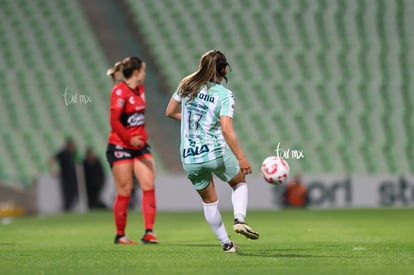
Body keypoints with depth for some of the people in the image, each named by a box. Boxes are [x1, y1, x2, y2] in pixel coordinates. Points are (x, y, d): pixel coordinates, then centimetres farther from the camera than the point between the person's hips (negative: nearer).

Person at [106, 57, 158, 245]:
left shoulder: (140, 89, 12)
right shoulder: (119, 91, -13)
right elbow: (114, 120, -20)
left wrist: (143, 137, 16)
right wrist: (130, 139, -25)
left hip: (140, 145, 7)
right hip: (120, 146, -7)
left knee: (149, 186, -6)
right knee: (124, 192, -2)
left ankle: (149, 232, -6)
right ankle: (120, 235, 11)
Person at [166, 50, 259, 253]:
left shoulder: (187, 86, 2)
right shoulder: (225, 95, -9)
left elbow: (170, 112, 13)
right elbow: (226, 129, -19)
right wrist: (241, 158, -18)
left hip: (189, 158, 3)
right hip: (216, 153, -3)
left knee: (209, 201, 19)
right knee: (239, 182, 23)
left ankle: (225, 243, 20)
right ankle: (239, 219, -1)